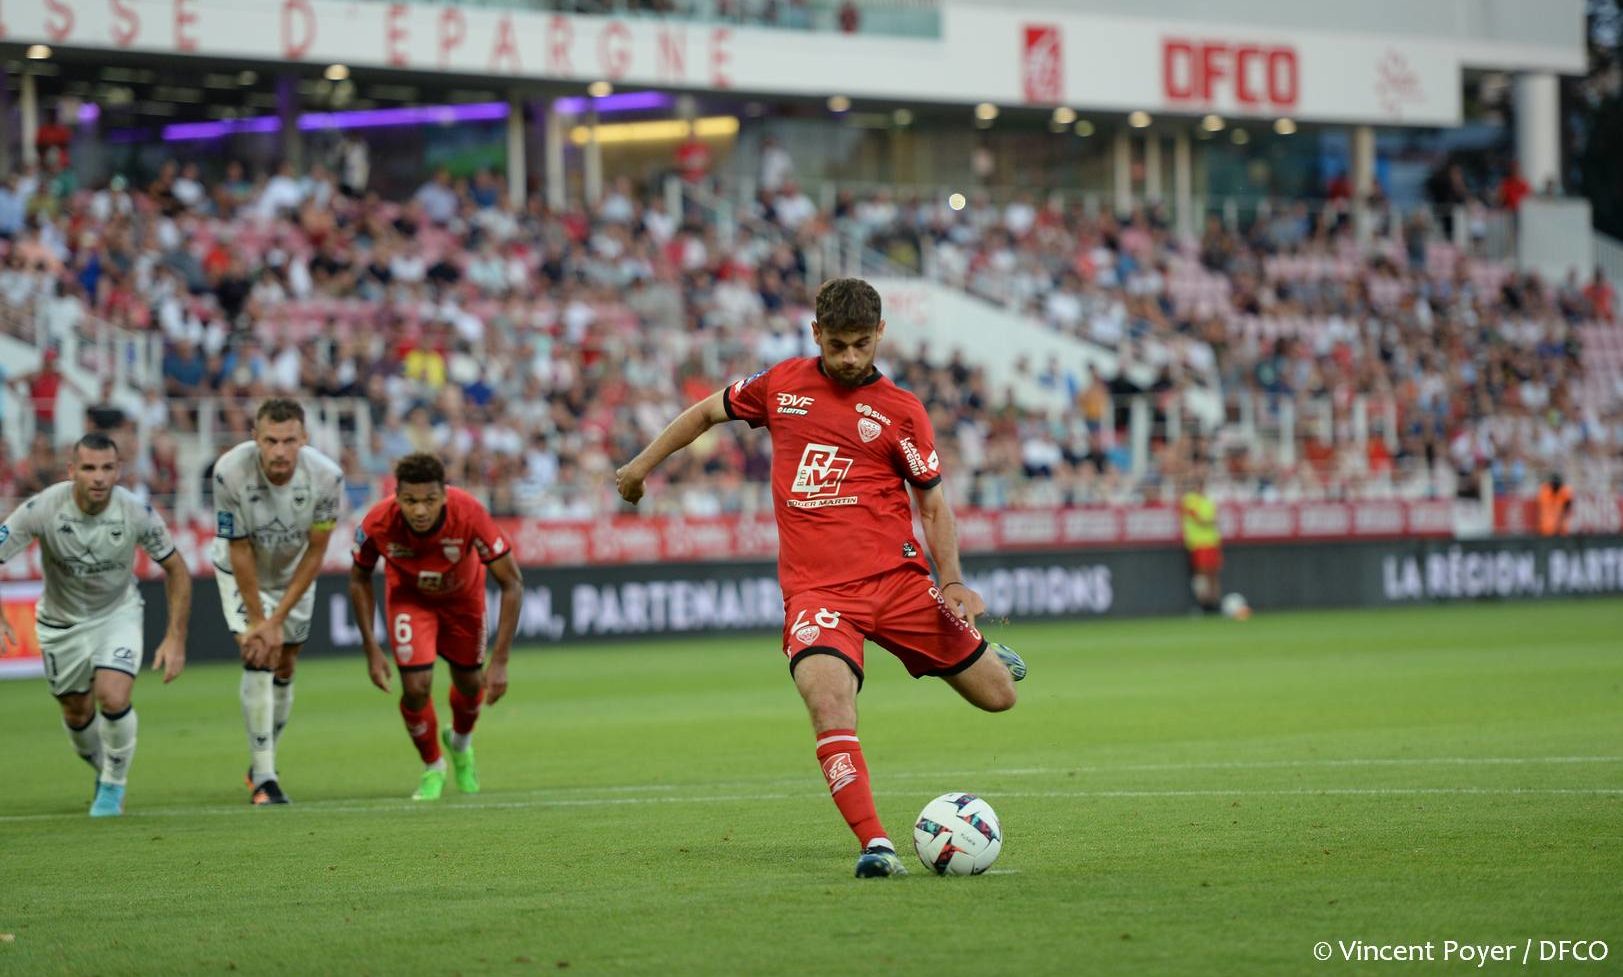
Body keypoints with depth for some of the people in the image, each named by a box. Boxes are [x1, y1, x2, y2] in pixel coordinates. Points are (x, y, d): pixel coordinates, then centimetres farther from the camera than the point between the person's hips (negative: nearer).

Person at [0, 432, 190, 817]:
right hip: (62, 621, 1)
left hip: (118, 614, -1)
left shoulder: (137, 513, -23)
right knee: (77, 714, 11)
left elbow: (176, 570, -8)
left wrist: (175, 638, -12)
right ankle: (104, 772, 44)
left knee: (113, 698, -21)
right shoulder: (42, 509, -27)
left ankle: (114, 785, 5)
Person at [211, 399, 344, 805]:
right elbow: (240, 551, -23)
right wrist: (257, 620, -18)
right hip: (242, 573, -2)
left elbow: (315, 555, -18)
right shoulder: (231, 472, -34)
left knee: (284, 667, 10)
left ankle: (262, 765, 30)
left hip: (294, 574, 2)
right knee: (257, 661, -17)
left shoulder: (326, 477, -29)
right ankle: (264, 777, -12)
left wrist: (277, 619, -18)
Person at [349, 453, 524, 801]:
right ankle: (432, 766, 16)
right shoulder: (378, 523, -35)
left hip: (463, 596, 1)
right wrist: (372, 650, -16)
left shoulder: (469, 514, -39)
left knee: (469, 682, 11)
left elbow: (512, 583, -28)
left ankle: (460, 743, 48)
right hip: (409, 598, -1)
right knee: (416, 686, -15)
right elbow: (360, 579, -12)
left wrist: (500, 661, -30)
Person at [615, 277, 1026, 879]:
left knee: (998, 693, 3)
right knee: (829, 702, -28)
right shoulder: (782, 384, 9)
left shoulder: (901, 411, 3)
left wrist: (952, 581, -7)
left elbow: (933, 504, 7)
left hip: (896, 577, 0)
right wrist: (642, 465, 31)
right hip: (815, 590, 0)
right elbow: (709, 411, 26)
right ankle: (875, 846, -31)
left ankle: (979, 652, 41)